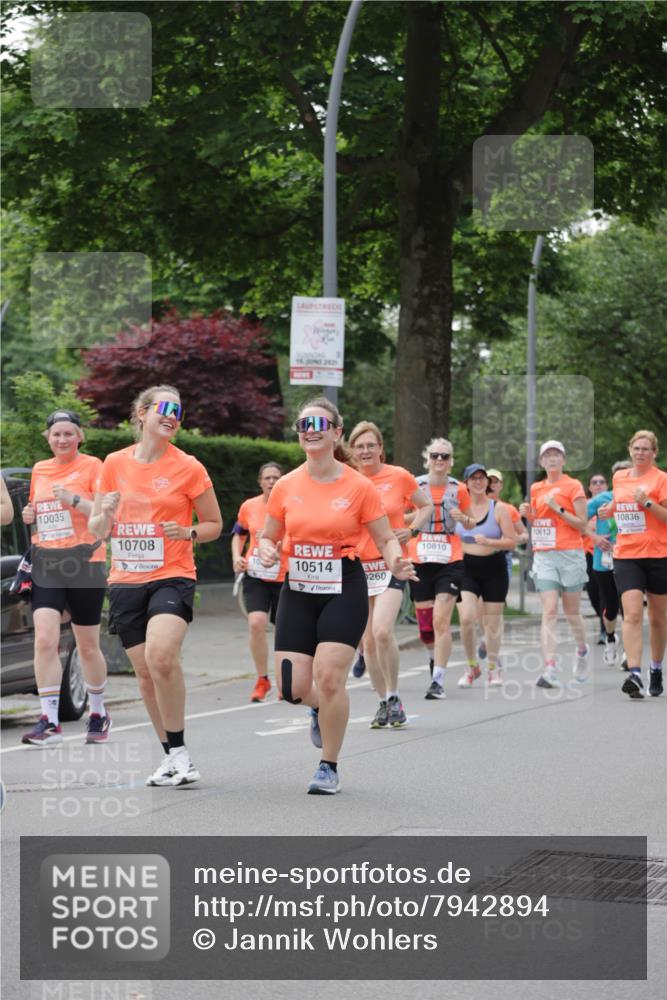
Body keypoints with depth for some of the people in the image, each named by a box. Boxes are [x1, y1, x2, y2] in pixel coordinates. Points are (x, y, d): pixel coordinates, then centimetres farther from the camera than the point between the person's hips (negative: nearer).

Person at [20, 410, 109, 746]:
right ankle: (49, 721, -12)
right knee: (44, 640, -13)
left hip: (84, 563, -4)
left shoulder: (92, 465, -3)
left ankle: (98, 713, 27)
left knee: (87, 646, 7)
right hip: (45, 564, 4)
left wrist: (74, 499, -23)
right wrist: (29, 516, 4)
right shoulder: (39, 470, 13)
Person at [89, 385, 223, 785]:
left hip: (172, 577, -4)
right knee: (145, 673, 7)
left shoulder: (188, 468, -2)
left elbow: (215, 524, 7)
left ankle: (180, 752, -13)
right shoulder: (115, 463, 6)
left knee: (160, 656, -26)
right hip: (126, 582, 4)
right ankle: (172, 756, 21)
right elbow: (97, 529, 13)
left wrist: (188, 533, -14)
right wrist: (105, 515, -10)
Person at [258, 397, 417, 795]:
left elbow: (387, 539, 1)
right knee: (292, 688, -4)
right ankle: (322, 708, 34)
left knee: (329, 677, -14)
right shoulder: (286, 487, 3)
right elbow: (268, 537, 14)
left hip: (344, 590, -3)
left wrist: (396, 564, -20)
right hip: (298, 590, 3)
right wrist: (268, 552, -10)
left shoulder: (359, 486, -5)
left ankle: (330, 767, 5)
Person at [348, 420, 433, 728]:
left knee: (382, 631, -19)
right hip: (357, 566, 3)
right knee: (368, 639, 5)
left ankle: (394, 697, -3)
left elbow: (426, 505, 13)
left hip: (390, 564, -3)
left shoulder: (399, 477, -1)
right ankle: (384, 702, 18)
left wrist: (410, 530, -2)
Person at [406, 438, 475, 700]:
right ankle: (436, 656, 38)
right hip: (420, 560, 1)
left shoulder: (459, 490, 2)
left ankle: (438, 681, -9)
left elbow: (470, 523, 15)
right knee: (424, 623, 6)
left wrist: (464, 518, -7)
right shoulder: (414, 486, 0)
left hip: (450, 561, -1)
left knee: (441, 621, -11)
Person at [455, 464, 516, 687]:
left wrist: (488, 541, -19)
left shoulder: (498, 508, -1)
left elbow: (511, 542, -5)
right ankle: (471, 666, 5)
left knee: (492, 621, 6)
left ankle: (493, 667, 23)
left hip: (494, 568, 0)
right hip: (466, 568, 0)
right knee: (466, 618, -14)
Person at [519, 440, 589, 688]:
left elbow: (582, 525, -5)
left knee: (572, 612, 7)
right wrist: (528, 514, 3)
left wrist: (558, 508, -14)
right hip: (543, 556, 3)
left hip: (570, 554, -3)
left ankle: (582, 651, 37)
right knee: (549, 611, -10)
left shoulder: (573, 486, -1)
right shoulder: (536, 488, 13)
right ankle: (550, 670, -18)